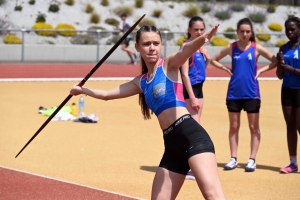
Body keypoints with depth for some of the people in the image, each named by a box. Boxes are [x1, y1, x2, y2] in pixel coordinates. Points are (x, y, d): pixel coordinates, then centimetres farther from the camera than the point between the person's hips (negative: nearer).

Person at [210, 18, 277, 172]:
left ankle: (252, 160, 7)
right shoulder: (231, 48, 3)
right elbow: (213, 60, 13)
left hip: (251, 93, -2)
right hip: (234, 93, 2)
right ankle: (233, 159, 13)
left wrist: (260, 71, -6)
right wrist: (226, 69, -1)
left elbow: (275, 61, 3)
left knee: (253, 127, 2)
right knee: (233, 127, 7)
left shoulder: (256, 48, -1)